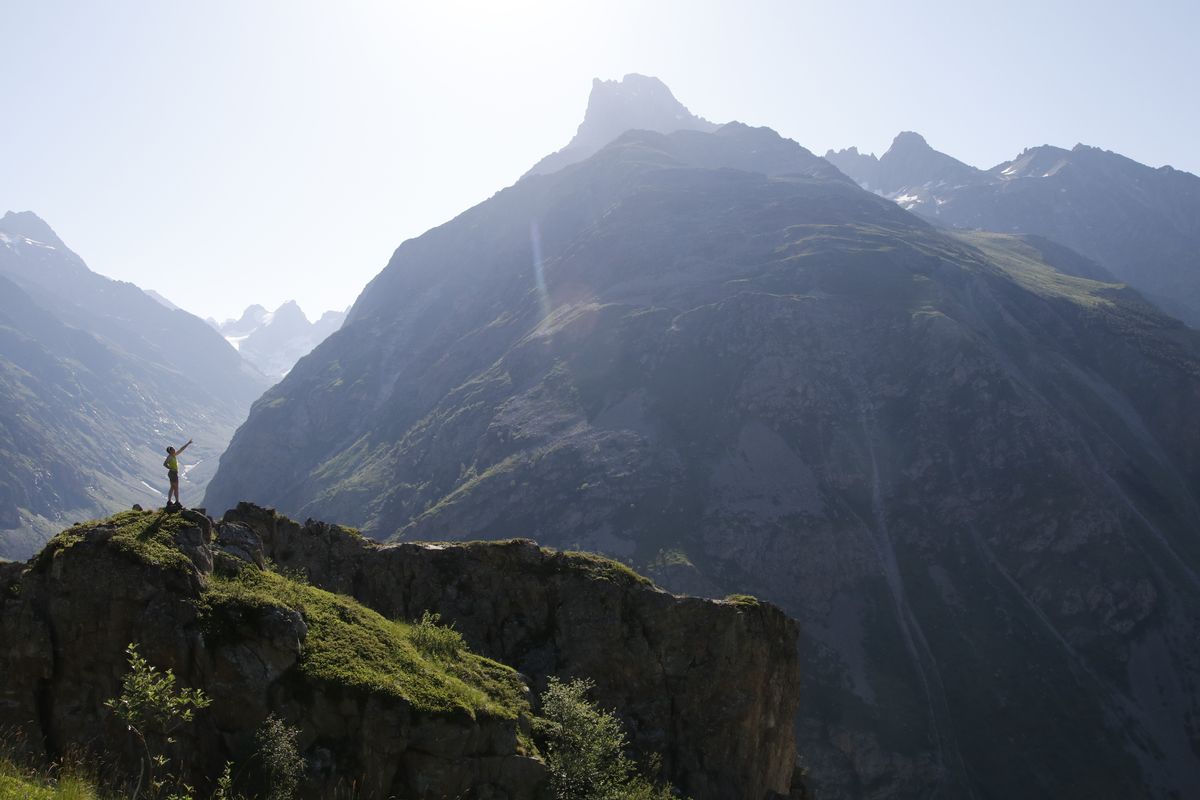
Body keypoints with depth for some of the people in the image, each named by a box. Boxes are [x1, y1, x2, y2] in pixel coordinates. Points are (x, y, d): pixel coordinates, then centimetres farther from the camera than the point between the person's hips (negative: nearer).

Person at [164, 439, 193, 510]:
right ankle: (177, 502, 6)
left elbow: (181, 449, 14)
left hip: (174, 473, 9)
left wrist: (188, 443, 14)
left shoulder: (174, 455, 8)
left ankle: (169, 502, 17)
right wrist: (171, 469, -25)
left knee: (172, 488, 14)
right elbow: (164, 464, -27)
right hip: (173, 473, -9)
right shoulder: (169, 457, -16)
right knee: (176, 488, -1)